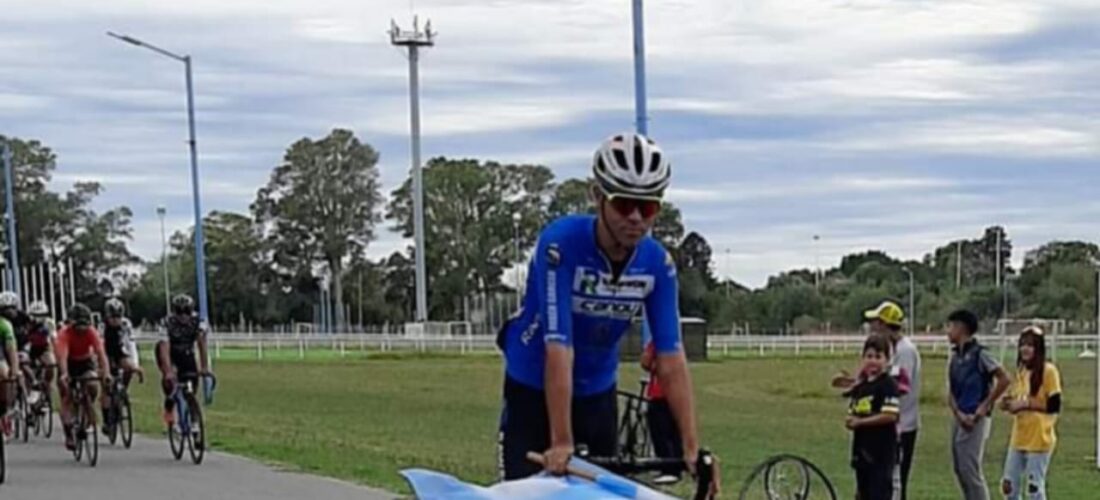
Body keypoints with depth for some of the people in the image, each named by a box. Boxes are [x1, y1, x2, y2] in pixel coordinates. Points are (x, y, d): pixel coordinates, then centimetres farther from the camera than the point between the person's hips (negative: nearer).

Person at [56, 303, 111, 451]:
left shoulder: (91, 332, -25)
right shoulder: (65, 333, -30)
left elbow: (100, 353, -34)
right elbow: (62, 355, -42)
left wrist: (105, 373, -50)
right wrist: (64, 374, -60)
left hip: (86, 362, 1)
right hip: (70, 364, -1)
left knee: (93, 387, -26)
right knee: (66, 397, -8)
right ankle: (68, 435, -4)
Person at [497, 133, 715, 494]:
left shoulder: (657, 263, -14)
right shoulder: (561, 244, -28)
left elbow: (671, 359, -15)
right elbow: (559, 350, -33)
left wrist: (692, 447, -22)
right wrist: (561, 443, -36)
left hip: (597, 395, 4)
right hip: (534, 392, -4)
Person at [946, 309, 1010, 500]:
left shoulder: (979, 354, -11)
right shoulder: (954, 356, 12)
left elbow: (1004, 379, -14)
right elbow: (951, 391, 12)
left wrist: (985, 406, -12)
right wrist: (959, 414, -6)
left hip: (976, 419, -8)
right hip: (958, 418, 8)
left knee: (970, 470, -11)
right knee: (960, 470, 10)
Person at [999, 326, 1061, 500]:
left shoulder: (1048, 371, -11)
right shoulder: (1021, 371, 12)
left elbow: (1054, 406, -14)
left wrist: (1027, 403, -18)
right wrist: (1010, 403, 0)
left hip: (1039, 439, -8)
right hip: (1019, 438, 8)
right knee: (1009, 486, 8)